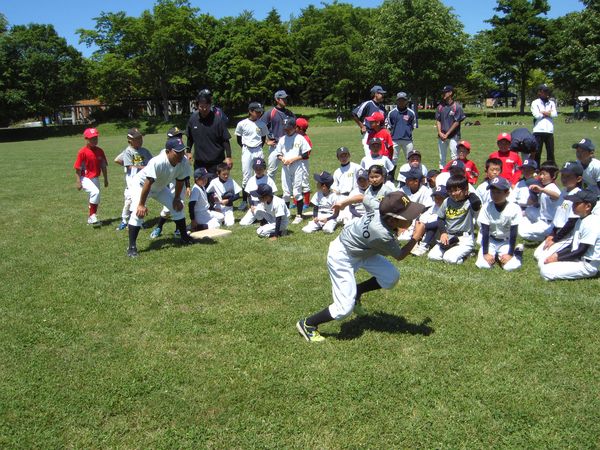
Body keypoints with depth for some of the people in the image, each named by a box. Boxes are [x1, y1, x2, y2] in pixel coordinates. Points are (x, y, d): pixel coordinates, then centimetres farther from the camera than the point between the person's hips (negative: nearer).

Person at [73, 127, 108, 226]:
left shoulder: (100, 151, 3)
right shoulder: (82, 152, -14)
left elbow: (103, 166, 11)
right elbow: (78, 168, -12)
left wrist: (106, 179, 14)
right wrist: (78, 182, -15)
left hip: (95, 179, 7)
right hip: (85, 178, -7)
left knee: (95, 200, 15)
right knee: (95, 192, -31)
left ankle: (90, 219, 33)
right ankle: (92, 216, -22)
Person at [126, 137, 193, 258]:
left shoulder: (184, 162, -23)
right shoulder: (157, 162, -41)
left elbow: (180, 181, -6)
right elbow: (148, 183, -37)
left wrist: (177, 198, 0)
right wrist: (141, 204, -33)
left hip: (160, 187, 6)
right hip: (141, 184, -6)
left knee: (177, 206, 5)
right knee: (138, 212, -23)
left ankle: (184, 236, 22)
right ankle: (132, 246, -18)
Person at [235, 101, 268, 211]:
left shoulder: (262, 124, 1)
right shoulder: (242, 124, -5)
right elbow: (238, 139, 6)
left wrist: (259, 148, 8)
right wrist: (245, 147, 3)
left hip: (258, 151, 2)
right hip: (247, 151, -2)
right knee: (246, 177, 0)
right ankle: (244, 201, 9)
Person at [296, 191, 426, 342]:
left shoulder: (383, 212, -18)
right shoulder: (381, 235, -37)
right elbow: (399, 256, -17)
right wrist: (416, 236, -10)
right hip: (342, 256, -9)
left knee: (391, 277, 1)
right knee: (345, 307, -12)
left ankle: (356, 292, 23)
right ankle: (307, 324, 7)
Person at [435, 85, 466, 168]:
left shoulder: (457, 106, -7)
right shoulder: (440, 106, 9)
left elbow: (457, 122, -10)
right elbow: (438, 120, 8)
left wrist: (447, 134, -13)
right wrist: (440, 132, -7)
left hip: (453, 136, -5)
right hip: (442, 136, 5)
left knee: (454, 157, -5)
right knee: (442, 157, 10)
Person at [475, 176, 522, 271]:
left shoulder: (514, 208, -18)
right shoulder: (486, 208, -16)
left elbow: (513, 233, -13)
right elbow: (485, 232, -13)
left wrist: (510, 254, -14)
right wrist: (485, 253, -16)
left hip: (506, 242, -1)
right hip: (490, 241, 1)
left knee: (511, 266, -21)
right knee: (482, 264, -20)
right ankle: (493, 254, 14)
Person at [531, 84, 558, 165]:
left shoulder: (551, 103, 16)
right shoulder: (535, 103, 3)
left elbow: (555, 114, 0)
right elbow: (536, 115, -12)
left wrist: (543, 112, -6)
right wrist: (548, 113, 0)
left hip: (549, 131, 4)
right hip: (538, 131, -4)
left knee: (551, 152, 7)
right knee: (537, 152, -1)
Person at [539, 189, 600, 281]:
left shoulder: (591, 223, -20)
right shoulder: (580, 221, 12)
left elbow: (581, 251, -20)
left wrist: (558, 258, -16)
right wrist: (556, 255, 1)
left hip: (587, 266, -10)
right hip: (578, 259, 10)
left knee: (546, 271, -20)